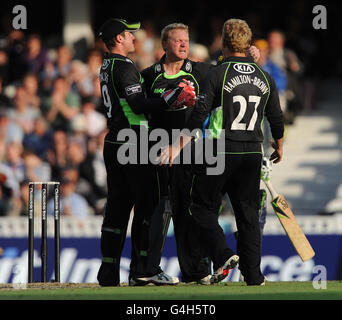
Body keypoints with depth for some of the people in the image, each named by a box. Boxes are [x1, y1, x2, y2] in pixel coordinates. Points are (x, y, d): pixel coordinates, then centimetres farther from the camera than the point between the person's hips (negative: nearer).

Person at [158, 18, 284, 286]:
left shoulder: (218, 75, -9)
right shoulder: (265, 78, 6)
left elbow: (199, 116, -13)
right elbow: (276, 117, 13)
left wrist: (178, 146, -8)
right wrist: (279, 145, 31)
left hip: (220, 152, -4)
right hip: (252, 153, 4)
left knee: (202, 206, 8)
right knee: (248, 213, 9)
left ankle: (223, 255, -9)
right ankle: (253, 275, 6)